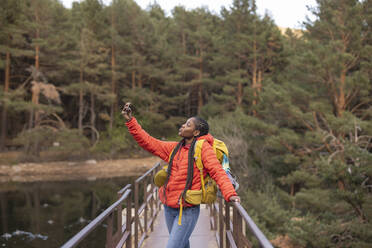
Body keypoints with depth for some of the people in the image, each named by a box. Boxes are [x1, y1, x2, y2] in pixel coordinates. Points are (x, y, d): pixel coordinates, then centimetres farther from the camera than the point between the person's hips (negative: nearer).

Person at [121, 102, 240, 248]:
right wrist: (130, 120, 4)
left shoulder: (203, 148, -10)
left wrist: (230, 194, -32)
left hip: (188, 210, -6)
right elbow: (148, 142, 9)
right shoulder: (174, 148, 9)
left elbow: (218, 172, -18)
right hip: (169, 207, 7)